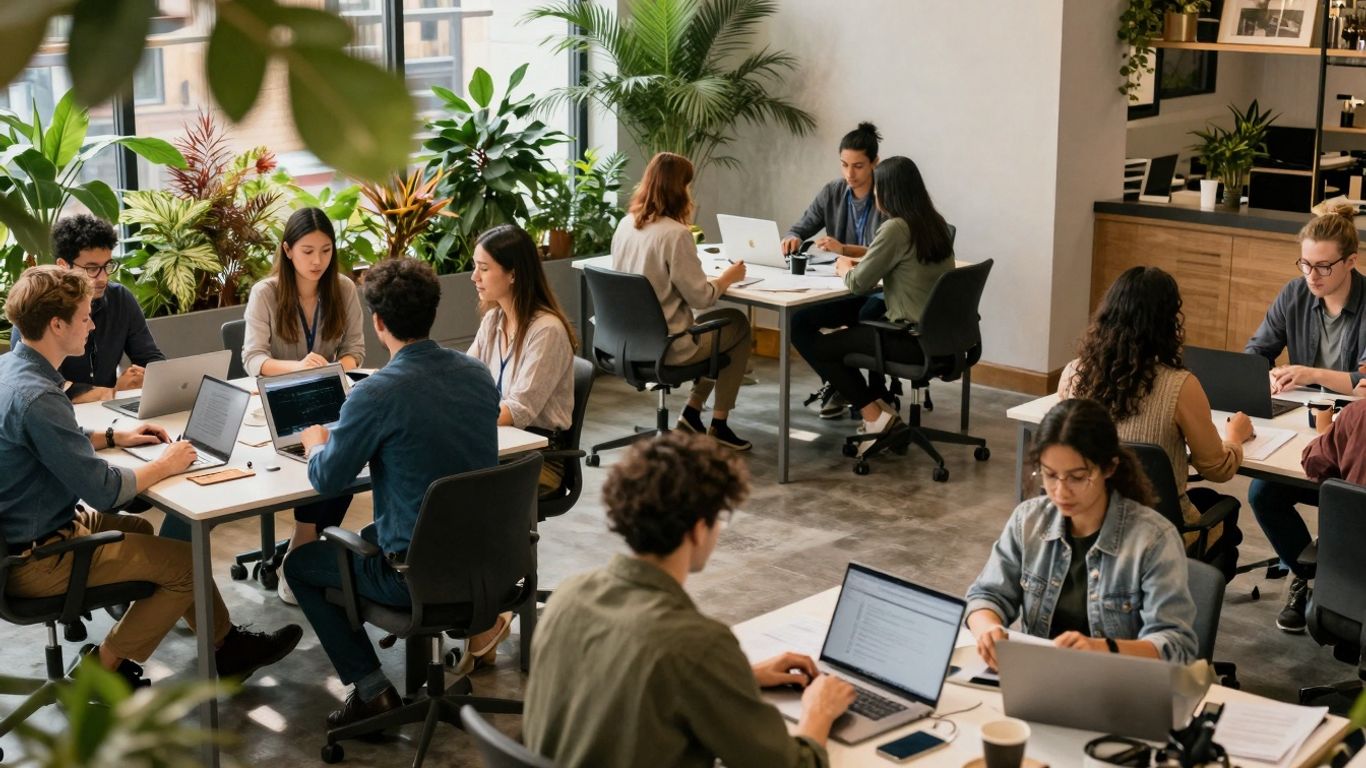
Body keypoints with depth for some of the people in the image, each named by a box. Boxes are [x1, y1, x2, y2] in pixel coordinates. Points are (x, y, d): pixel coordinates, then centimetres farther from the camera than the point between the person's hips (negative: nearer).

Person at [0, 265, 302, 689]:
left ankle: (225, 643, 25)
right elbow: (102, 491, -26)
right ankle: (105, 667, 11)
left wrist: (114, 437, 11)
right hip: (36, 560, -10)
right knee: (186, 560, -6)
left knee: (146, 532, 22)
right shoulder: (36, 398, -29)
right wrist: (164, 466, -11)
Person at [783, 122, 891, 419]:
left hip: (879, 290, -5)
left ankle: (877, 397, -11)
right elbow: (799, 229, 10)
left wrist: (844, 249, -35)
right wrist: (792, 239, -15)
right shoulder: (831, 193, 6)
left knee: (866, 318, -37)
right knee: (797, 320, -17)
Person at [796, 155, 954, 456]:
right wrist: (858, 263, 16)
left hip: (912, 340, -9)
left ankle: (875, 415, 4)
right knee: (858, 327, 30)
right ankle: (880, 407, 23)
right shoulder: (936, 224, 8)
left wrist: (845, 269, 8)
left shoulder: (896, 228, -17)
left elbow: (859, 284, -13)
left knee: (814, 345, 3)